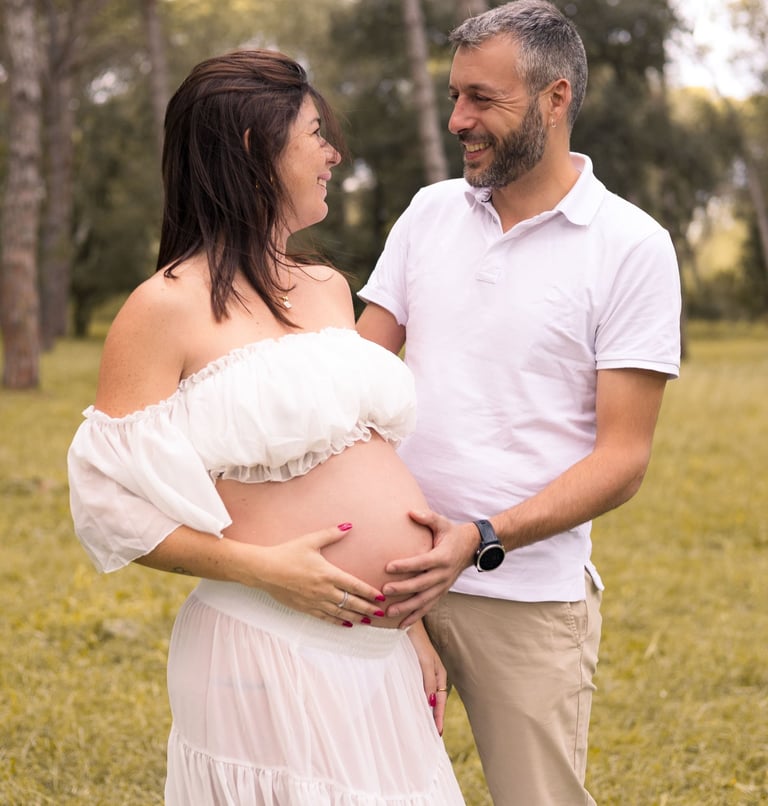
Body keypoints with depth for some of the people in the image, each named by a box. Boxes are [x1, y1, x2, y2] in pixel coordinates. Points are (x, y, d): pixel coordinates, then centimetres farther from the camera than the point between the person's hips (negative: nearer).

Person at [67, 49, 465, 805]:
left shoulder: (329, 289, 12)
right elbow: (111, 504, -9)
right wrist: (260, 567, -17)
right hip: (272, 651, -6)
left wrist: (412, 621, 15)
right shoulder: (169, 308, -9)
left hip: (379, 654, 7)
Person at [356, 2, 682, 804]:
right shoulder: (429, 212, 8)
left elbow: (623, 457, -9)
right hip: (390, 573, 4)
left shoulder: (632, 248, -6)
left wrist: (483, 541, -22)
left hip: (526, 592, -3)